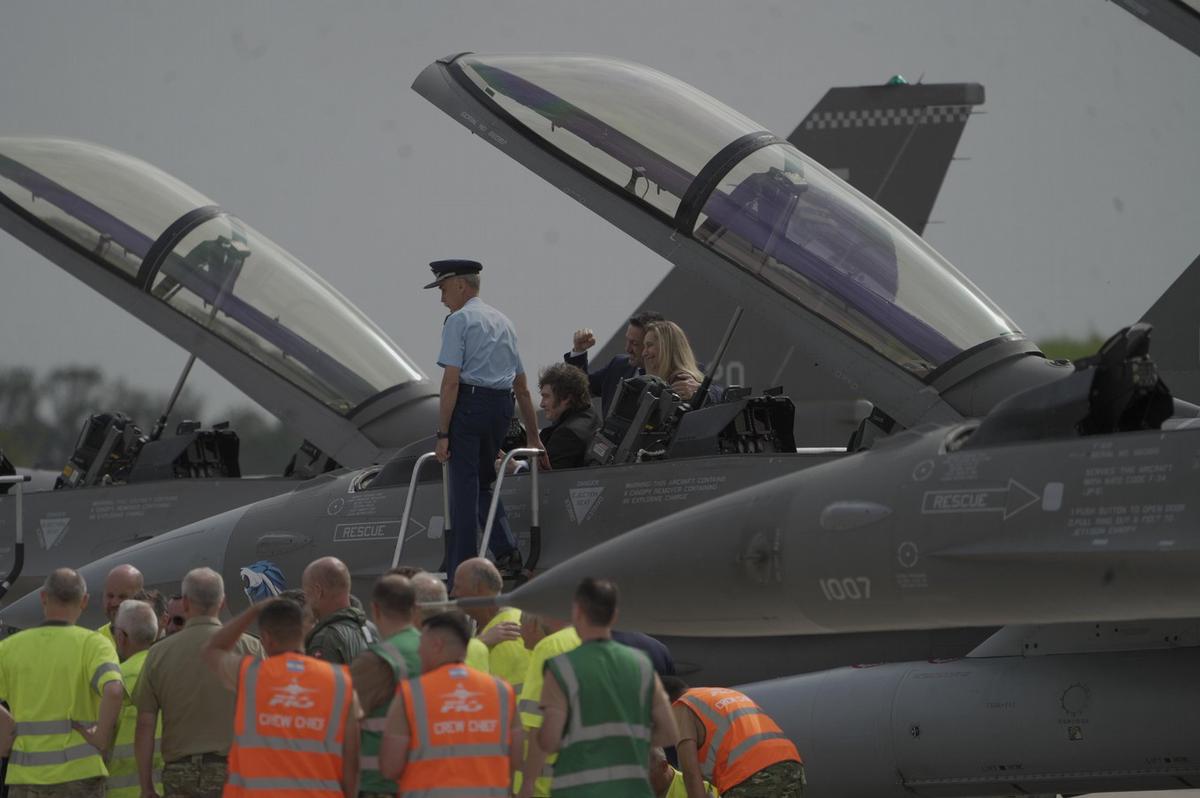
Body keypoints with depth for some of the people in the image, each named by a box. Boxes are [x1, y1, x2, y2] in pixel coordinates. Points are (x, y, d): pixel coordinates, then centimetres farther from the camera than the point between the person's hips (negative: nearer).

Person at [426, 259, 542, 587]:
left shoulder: (459, 320, -2)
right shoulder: (503, 321, 21)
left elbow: (451, 381, -11)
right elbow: (522, 386, 22)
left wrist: (443, 433, -12)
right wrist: (533, 436, 25)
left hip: (469, 403, -7)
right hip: (503, 407, 7)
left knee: (463, 486, -3)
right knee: (482, 482, 20)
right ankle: (505, 548, 1)